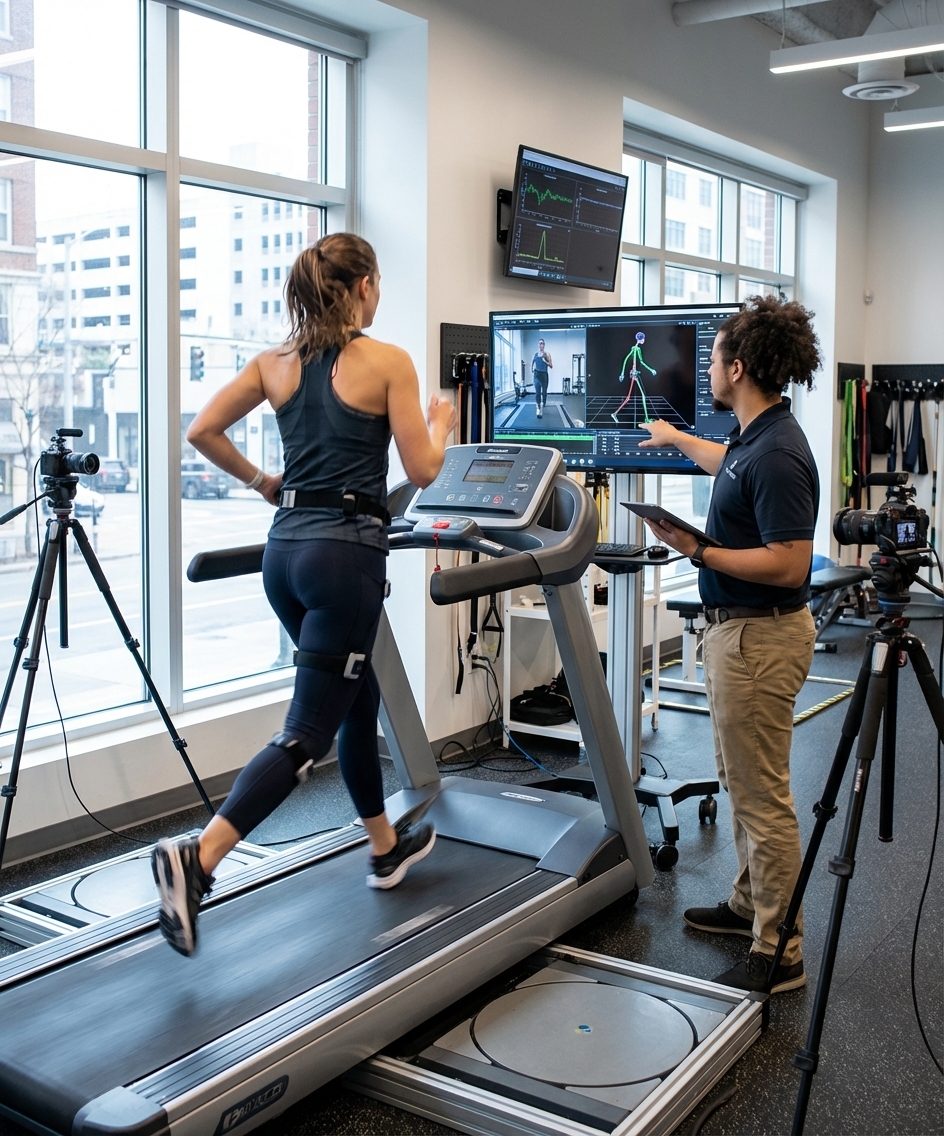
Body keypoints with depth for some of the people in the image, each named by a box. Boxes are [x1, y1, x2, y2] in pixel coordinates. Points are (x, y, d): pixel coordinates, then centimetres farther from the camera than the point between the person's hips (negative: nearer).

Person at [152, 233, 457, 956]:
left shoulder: (275, 363, 9)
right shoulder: (388, 362, -6)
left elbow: (202, 431, 6)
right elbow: (422, 471, -5)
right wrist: (442, 423, 15)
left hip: (286, 547, 7)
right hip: (346, 551, -7)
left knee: (359, 699, 22)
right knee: (309, 731, -4)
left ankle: (387, 846, 37)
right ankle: (198, 858, -18)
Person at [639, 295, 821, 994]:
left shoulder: (776, 455, -24)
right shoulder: (755, 437, 8)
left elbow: (788, 564, -27)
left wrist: (698, 551, -22)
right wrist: (677, 439, 47)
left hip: (760, 636, -11)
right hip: (737, 629, 11)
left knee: (763, 798, -3)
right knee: (742, 783, 21)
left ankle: (779, 952, 8)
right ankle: (750, 904, 36)